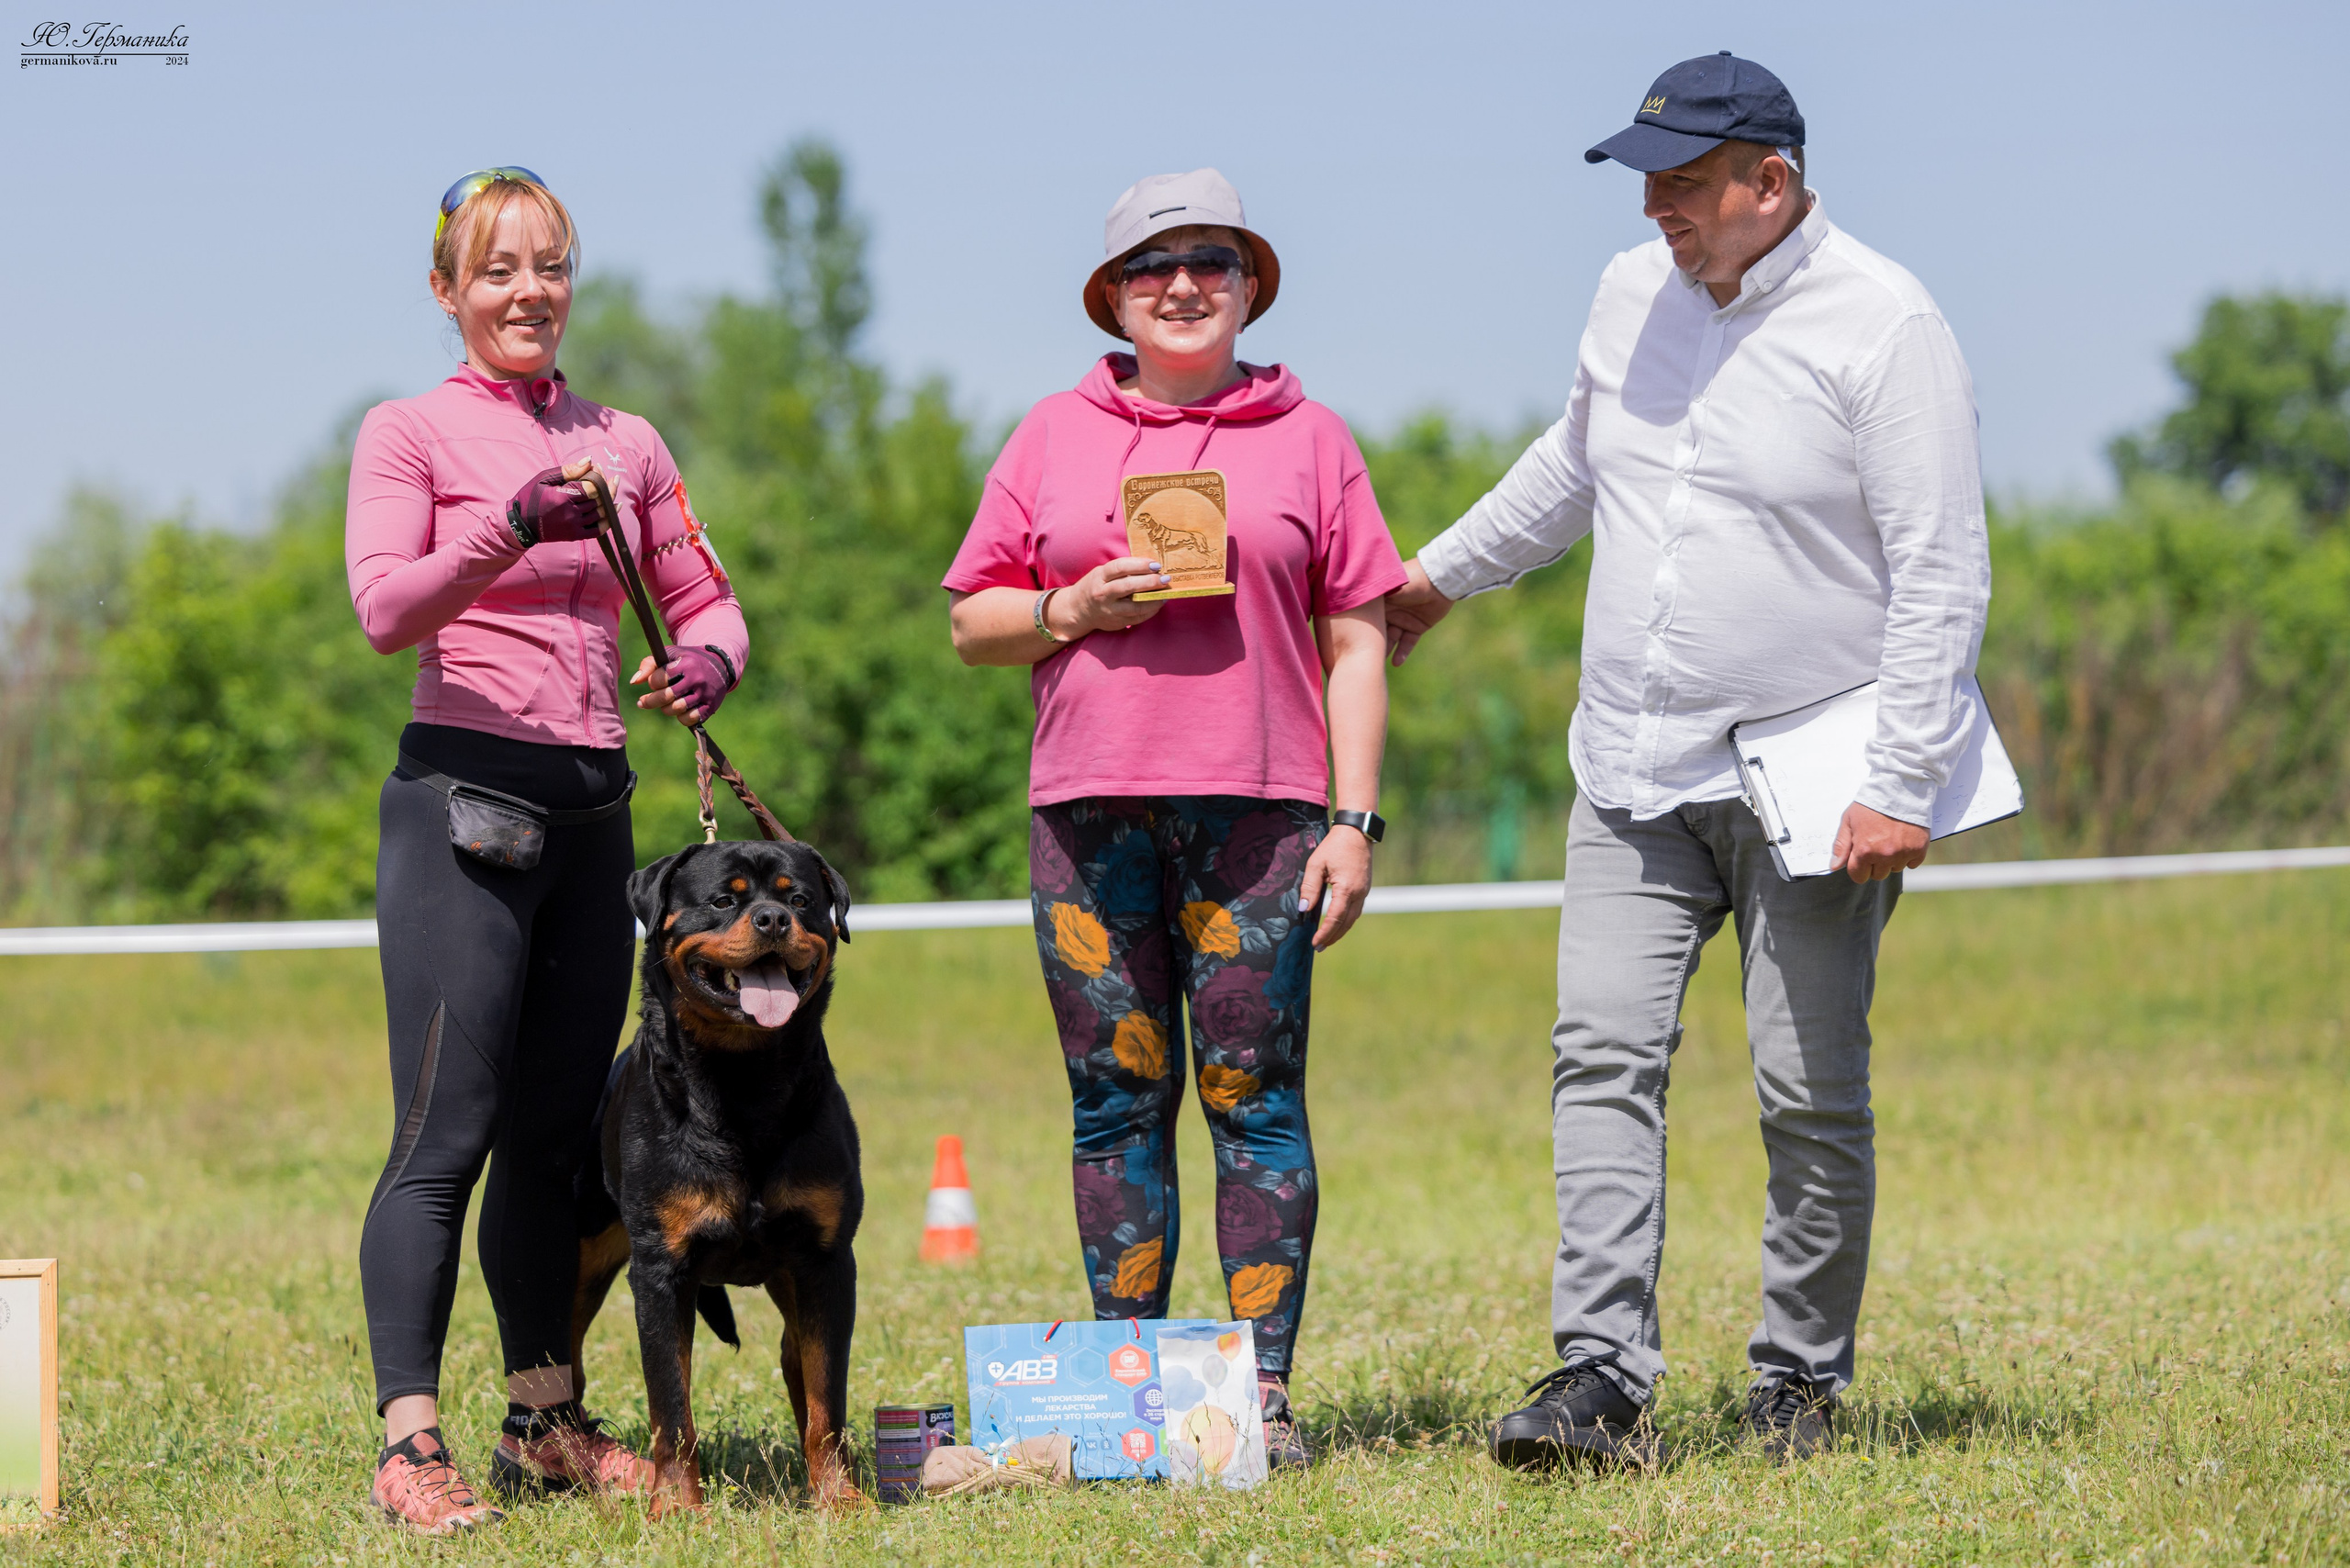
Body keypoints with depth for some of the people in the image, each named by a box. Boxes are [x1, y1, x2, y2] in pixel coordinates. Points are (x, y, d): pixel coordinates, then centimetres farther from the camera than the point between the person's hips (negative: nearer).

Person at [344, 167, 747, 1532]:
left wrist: (709, 660, -7)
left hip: (594, 806, 5)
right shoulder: (411, 433, -1)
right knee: (448, 1136, -10)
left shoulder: (625, 445, 14)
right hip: (464, 794, -5)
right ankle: (410, 1443, -12)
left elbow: (706, 594, 17)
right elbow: (385, 607, -14)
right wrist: (516, 525, -30)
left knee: (556, 1133, 10)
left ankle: (547, 1421, 16)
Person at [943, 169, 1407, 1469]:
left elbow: (1355, 643, 8)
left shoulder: (1309, 438, 11)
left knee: (1256, 1102, -4)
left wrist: (1356, 821, 0)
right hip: (1090, 813, 2)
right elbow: (973, 622, 14)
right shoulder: (1054, 436, 14)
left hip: (1257, 809, -1)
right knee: (1117, 1102, 2)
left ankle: (1265, 1389, -1)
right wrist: (1073, 610, -6)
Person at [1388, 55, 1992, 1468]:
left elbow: (1941, 571, -13)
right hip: (1635, 770, 5)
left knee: (1811, 1094, -1)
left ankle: (1804, 1382, 12)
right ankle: (1603, 1378, -10)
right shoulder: (1632, 295, 8)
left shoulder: (1884, 327, -11)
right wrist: (1443, 573, 35)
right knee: (1604, 1054, -7)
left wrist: (1904, 786, -18)